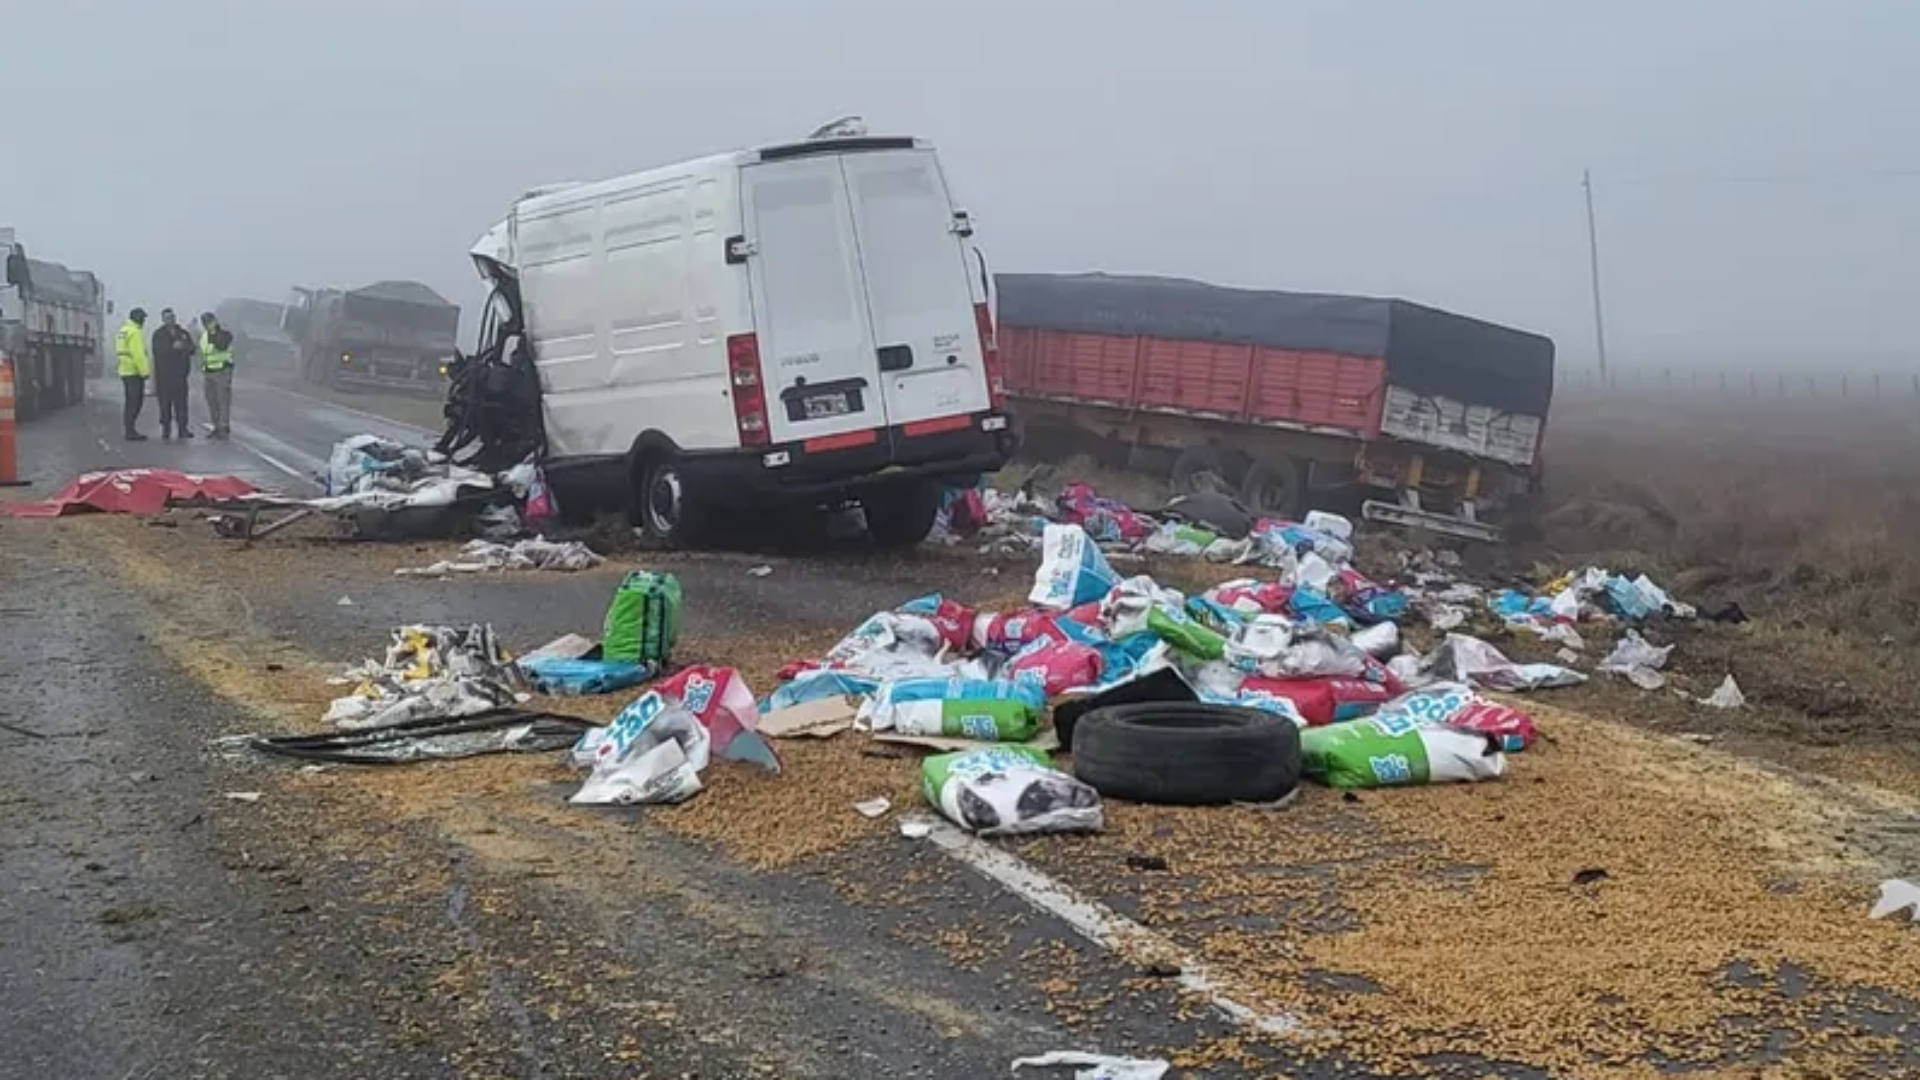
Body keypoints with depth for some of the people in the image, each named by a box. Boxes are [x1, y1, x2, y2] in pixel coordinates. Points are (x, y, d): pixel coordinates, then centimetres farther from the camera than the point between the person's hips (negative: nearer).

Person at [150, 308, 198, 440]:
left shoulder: (183, 333, 13)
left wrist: (183, 347, -14)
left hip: (180, 374, 2)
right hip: (164, 374, -2)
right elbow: (158, 351, -10)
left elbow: (192, 349, 7)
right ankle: (165, 430, 3)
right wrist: (173, 347, -23)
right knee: (165, 403, -2)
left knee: (181, 402, -2)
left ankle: (183, 429, -1)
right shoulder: (158, 335, 4)